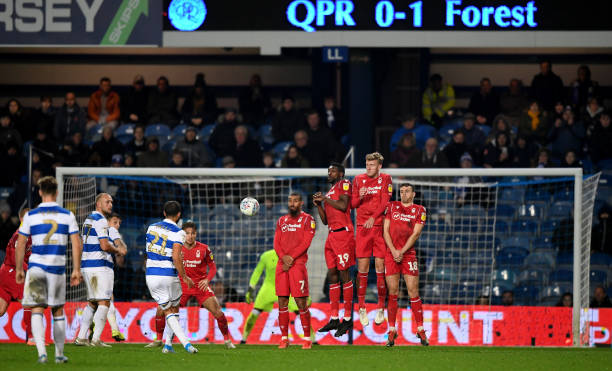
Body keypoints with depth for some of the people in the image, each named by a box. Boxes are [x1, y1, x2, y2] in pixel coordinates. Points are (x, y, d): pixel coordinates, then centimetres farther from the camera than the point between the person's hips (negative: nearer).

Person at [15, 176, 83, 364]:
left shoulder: (30, 216, -1)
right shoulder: (67, 215, 2)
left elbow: (20, 245, 0)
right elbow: (77, 245, -1)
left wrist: (19, 269, 9)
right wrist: (76, 270, 4)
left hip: (36, 267, -1)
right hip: (58, 267, 1)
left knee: (37, 310, -1)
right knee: (58, 311, 14)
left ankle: (41, 352, -18)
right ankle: (59, 353, 20)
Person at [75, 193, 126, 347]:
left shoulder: (89, 219, 18)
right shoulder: (101, 220, -12)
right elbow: (104, 246, -20)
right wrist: (118, 250, -2)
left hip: (87, 265, 10)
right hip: (100, 266, -10)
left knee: (92, 303, 15)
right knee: (104, 303, -6)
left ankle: (81, 337, 12)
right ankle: (96, 339, -11)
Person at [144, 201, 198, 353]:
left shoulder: (152, 227, 8)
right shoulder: (178, 232, -9)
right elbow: (176, 257, -19)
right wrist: (184, 277, -9)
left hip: (151, 276, 4)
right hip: (169, 276, -3)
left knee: (168, 312, 6)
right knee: (175, 309, 19)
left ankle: (186, 342, -11)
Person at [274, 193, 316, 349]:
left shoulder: (307, 220, 3)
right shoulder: (282, 221, 18)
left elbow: (306, 242, -6)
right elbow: (276, 243, 11)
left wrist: (291, 257, -13)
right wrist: (283, 257, -7)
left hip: (298, 264, -5)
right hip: (282, 264, 5)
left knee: (301, 303, -7)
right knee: (282, 303, 2)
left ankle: (307, 339, -1)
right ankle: (284, 338, 6)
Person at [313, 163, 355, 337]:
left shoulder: (344, 184, 0)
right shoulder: (330, 192, 24)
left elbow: (343, 205, -17)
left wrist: (325, 198, -8)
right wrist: (319, 205, 10)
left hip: (343, 234, -9)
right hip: (332, 235, 9)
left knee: (343, 274, -8)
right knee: (332, 275, 7)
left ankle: (348, 319, -7)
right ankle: (334, 319, 10)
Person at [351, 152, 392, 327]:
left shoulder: (385, 179, 3)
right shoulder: (358, 179, 10)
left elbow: (385, 202, -5)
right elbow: (352, 204, 12)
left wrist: (373, 218, -17)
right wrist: (360, 197, -10)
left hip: (379, 226, -2)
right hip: (362, 227, 2)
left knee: (380, 266, -2)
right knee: (362, 267, -2)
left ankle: (381, 309, 6)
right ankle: (362, 308, 4)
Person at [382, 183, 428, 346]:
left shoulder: (419, 210, 7)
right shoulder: (391, 206, 12)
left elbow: (416, 234, -2)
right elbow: (385, 230, 6)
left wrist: (402, 251, -10)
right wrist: (393, 251, -6)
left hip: (408, 253, -1)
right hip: (391, 253, 1)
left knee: (413, 291, -5)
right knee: (393, 292, -1)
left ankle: (420, 330, 0)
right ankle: (392, 330, 4)